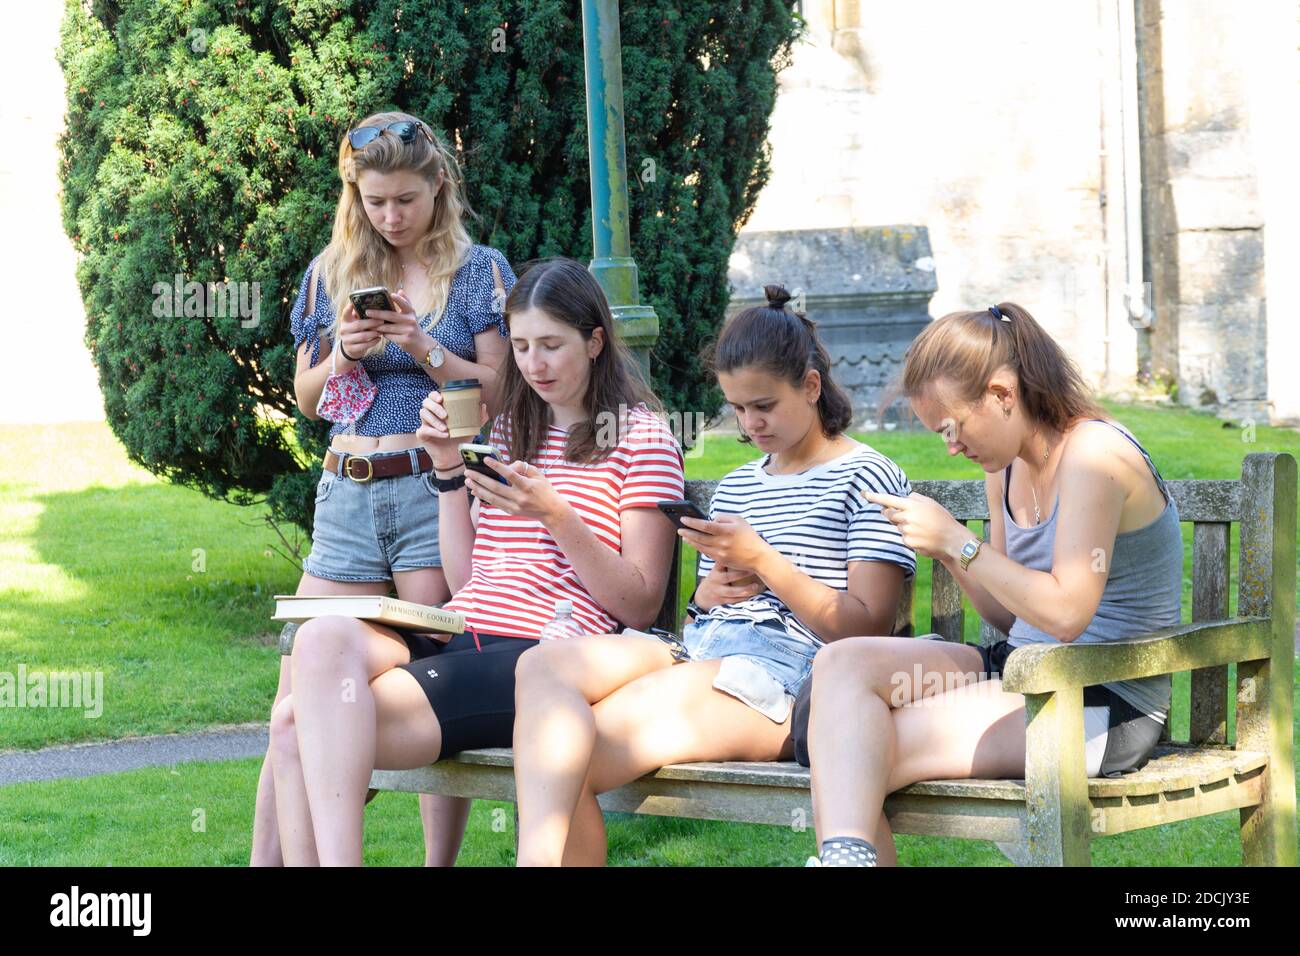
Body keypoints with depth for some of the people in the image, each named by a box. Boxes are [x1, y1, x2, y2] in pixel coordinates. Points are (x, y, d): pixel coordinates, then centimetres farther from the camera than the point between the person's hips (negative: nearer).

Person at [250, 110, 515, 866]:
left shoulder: (478, 270, 3)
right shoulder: (332, 273, 13)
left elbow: (500, 392, -1)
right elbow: (307, 400, 17)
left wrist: (425, 350, -14)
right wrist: (342, 356, -4)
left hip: (438, 487, -4)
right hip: (349, 493, 4)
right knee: (300, 690, -1)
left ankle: (443, 861, 0)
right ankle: (267, 859, 2)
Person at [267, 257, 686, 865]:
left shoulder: (640, 437, 6)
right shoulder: (511, 431, 25)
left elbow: (640, 607, -1)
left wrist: (555, 514, -13)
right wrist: (449, 469, 12)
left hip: (538, 653, -6)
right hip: (455, 635, 6)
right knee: (324, 638, -29)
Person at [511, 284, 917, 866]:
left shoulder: (868, 478, 4)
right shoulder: (736, 486, 27)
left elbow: (868, 629, -6)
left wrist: (763, 562, -13)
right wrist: (706, 595, 5)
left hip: (787, 672, -7)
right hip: (699, 653, 7)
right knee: (542, 665, -26)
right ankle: (538, 855, -41)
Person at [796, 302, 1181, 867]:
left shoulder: (1093, 455, -15)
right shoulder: (1005, 467, 13)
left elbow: (1066, 613, -22)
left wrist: (958, 541, -19)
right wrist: (947, 552, -1)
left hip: (1106, 704, -9)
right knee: (842, 664, -16)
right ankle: (845, 853, -34)